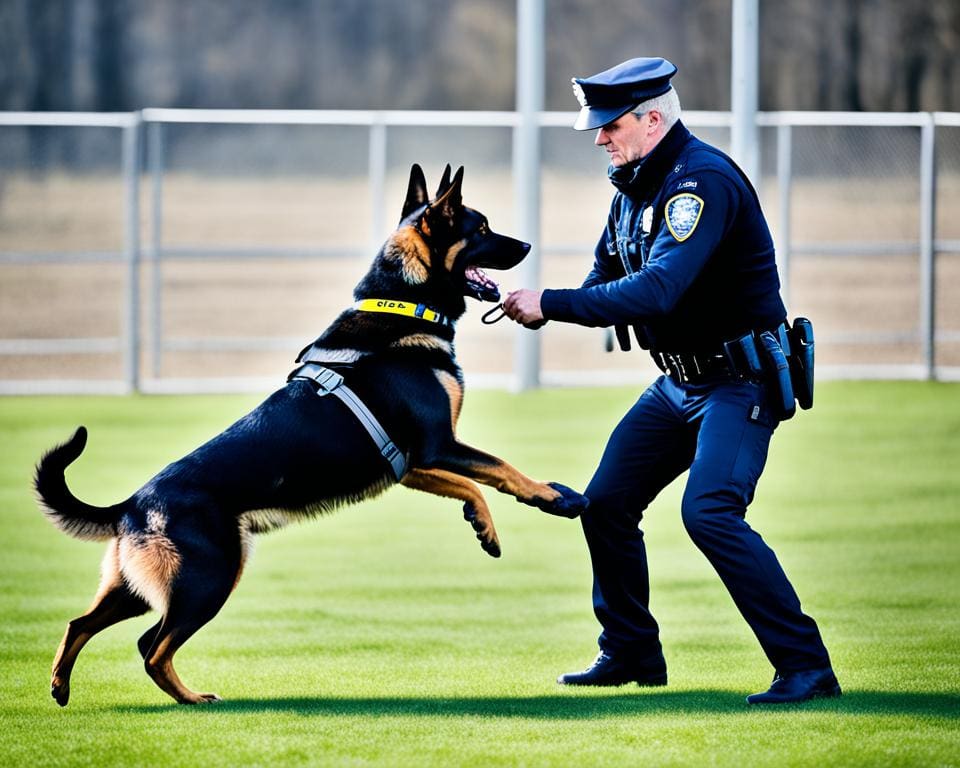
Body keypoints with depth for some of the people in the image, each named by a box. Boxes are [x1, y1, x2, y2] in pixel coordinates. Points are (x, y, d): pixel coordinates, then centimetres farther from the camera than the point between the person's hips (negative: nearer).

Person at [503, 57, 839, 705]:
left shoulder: (702, 180, -22)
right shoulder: (637, 184, 8)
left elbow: (656, 291, -33)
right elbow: (606, 283, 15)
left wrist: (550, 304, -30)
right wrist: (537, 305, -3)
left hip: (741, 382, -10)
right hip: (680, 381, 10)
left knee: (710, 512, -24)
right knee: (607, 503, 10)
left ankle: (806, 667, -22)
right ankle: (632, 653, 27)